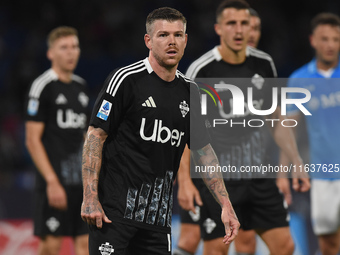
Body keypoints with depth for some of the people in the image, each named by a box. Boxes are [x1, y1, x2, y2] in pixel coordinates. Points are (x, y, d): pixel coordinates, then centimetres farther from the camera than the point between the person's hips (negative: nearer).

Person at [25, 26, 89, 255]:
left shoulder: (81, 86, 14)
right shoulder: (43, 86, -7)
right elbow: (32, 140, -11)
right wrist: (52, 182, -18)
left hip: (81, 180, 7)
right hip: (55, 180, -6)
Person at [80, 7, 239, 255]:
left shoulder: (189, 91, 11)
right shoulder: (126, 79, -8)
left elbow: (204, 151, 16)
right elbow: (95, 136, -9)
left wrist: (226, 206, 10)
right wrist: (90, 198, -16)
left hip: (159, 214, 6)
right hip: (115, 210, -6)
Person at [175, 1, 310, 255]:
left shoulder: (264, 64, 4)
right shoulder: (201, 70, -12)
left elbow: (277, 121, 15)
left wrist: (297, 164, 10)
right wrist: (184, 180, -19)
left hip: (258, 174, 5)